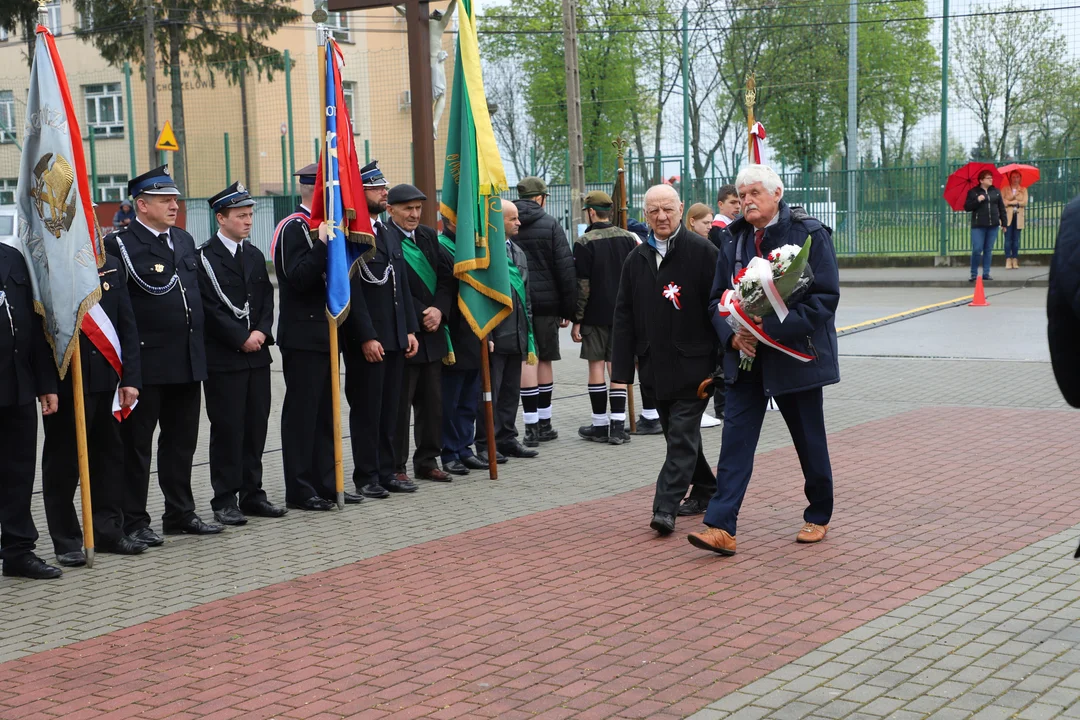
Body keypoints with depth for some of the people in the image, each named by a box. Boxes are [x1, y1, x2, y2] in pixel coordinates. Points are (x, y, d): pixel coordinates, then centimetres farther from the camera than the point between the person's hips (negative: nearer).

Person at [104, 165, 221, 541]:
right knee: (137, 441, 3)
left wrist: (197, 344, 15)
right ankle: (134, 521, 11)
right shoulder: (120, 244, -10)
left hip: (188, 359, 7)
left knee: (182, 440, 14)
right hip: (146, 361, -7)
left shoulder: (184, 240, 14)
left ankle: (181, 512, 25)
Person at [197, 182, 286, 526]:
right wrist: (241, 339, -13)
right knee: (227, 429, -2)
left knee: (256, 426, 8)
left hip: (257, 355, 6)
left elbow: (266, 299, 13)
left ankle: (252, 494, 17)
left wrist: (261, 332, -4)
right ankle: (225, 500, 5)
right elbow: (208, 308, -12)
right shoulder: (204, 258, -7)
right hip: (223, 358, -6)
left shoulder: (255, 256, 14)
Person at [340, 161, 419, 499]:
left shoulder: (390, 235, 16)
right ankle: (366, 477, 9)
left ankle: (385, 473, 19)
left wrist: (410, 330, 12)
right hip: (366, 340, -8)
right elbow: (352, 291, -16)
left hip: (395, 339, 8)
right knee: (366, 410, 1)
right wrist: (366, 338, -18)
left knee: (389, 409, 12)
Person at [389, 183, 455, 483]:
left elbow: (447, 276, 8)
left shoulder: (428, 236, 10)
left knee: (432, 402, 11)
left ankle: (427, 461, 22)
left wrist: (439, 310, -7)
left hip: (432, 333, 7)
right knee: (398, 404, 0)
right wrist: (420, 317, -14)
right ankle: (395, 467, 9)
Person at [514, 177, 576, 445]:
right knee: (544, 360, 10)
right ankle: (544, 424, 16)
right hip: (545, 303, -1)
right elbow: (566, 270, -4)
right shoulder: (550, 225, -2)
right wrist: (568, 310, 1)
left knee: (527, 360, 0)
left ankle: (532, 425, -6)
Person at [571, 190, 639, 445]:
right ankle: (618, 426, 1)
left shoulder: (585, 243, -9)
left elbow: (582, 286, -11)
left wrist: (577, 320, -6)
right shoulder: (628, 238, 6)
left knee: (596, 365, 3)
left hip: (595, 314, -4)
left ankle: (600, 425, 6)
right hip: (623, 314, 4)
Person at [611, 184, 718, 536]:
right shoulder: (637, 259, 10)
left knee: (682, 434, -8)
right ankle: (705, 490, 33)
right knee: (676, 434, 15)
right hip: (656, 367, 6)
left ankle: (666, 507, -9)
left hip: (693, 363, -6)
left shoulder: (702, 251, -6)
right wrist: (622, 369, 5)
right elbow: (624, 317, 11)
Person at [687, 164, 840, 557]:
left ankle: (819, 517, 29)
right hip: (747, 357, 4)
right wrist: (732, 335, -9)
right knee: (736, 440, -5)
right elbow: (717, 299, 11)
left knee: (810, 441, 10)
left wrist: (773, 329, -22)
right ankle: (721, 528, -9)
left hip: (796, 355, -4)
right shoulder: (735, 241, 8)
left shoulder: (810, 234, -8)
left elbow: (825, 297, -14)